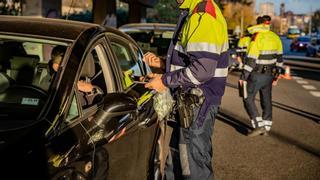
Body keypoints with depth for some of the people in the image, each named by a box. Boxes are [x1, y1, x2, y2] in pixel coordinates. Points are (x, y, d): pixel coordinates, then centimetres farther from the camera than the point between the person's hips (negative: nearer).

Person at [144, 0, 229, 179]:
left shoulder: (203, 15, -20)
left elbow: (203, 69, -27)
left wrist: (165, 81, -17)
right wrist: (163, 63, 11)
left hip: (199, 103, -10)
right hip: (190, 100, 10)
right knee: (176, 155, 23)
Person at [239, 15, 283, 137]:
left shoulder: (257, 38, -17)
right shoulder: (275, 37, 6)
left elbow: (251, 60, -19)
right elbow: (279, 58, 12)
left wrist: (243, 77, -12)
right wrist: (276, 76, 20)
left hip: (257, 75, -7)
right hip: (269, 75, 7)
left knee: (248, 99, 2)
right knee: (266, 101, 14)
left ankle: (259, 126, -5)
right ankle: (266, 128, 19)